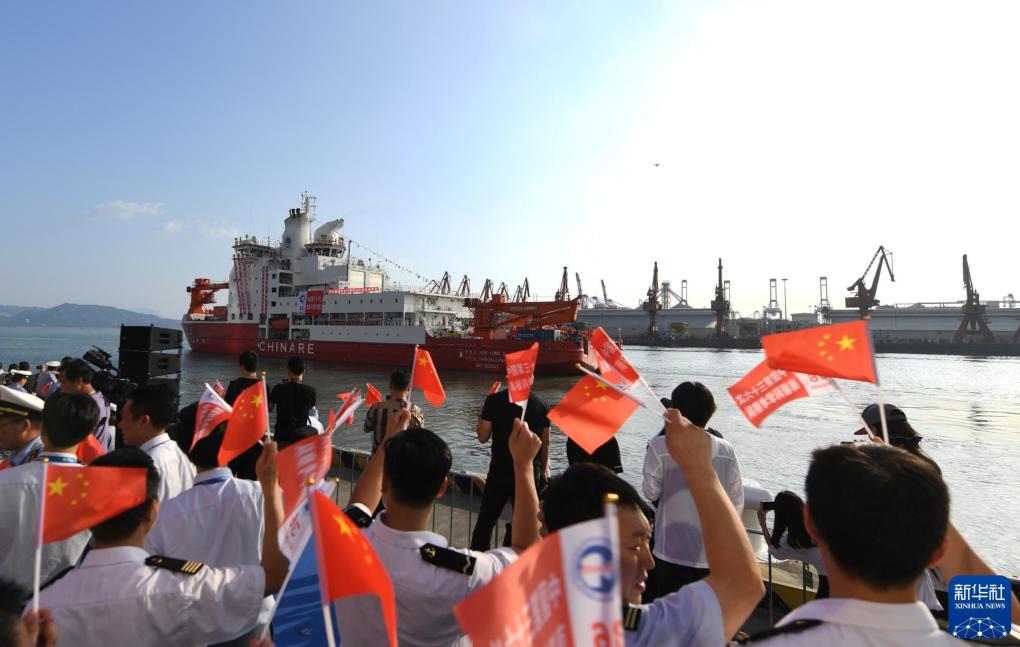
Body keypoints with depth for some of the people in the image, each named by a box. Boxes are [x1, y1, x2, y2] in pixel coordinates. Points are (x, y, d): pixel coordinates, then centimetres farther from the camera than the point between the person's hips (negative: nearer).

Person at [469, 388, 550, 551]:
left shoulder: (494, 400, -10)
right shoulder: (541, 404, -2)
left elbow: (482, 437, -6)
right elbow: (545, 442, 5)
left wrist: (483, 414, 10)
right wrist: (543, 469, 18)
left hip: (500, 471, -2)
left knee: (486, 520, 12)